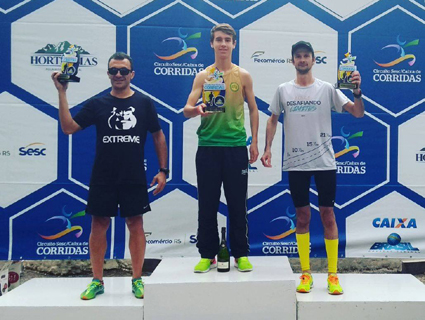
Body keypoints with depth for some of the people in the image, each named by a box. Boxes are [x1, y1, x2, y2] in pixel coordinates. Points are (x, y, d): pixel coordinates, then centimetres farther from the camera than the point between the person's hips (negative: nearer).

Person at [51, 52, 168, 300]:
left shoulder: (144, 103, 3)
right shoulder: (97, 104, 5)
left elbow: (159, 136, 7)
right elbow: (68, 128, -3)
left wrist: (163, 170, 2)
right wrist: (62, 93, -9)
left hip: (134, 178, -1)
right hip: (102, 178, 1)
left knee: (136, 225, 4)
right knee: (99, 225, 5)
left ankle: (137, 279, 17)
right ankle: (97, 281, 19)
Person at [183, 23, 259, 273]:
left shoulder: (243, 76, 8)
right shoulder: (203, 76, 7)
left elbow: (253, 110, 11)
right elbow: (187, 109, 1)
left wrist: (255, 142, 3)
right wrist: (197, 109, -23)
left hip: (236, 145, 0)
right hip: (207, 145, 1)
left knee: (238, 203, 4)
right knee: (207, 203, 5)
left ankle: (241, 254, 16)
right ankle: (207, 255, 16)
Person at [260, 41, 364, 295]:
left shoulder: (327, 89, 1)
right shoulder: (283, 90, 6)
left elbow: (358, 113, -4)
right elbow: (273, 120, 13)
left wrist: (357, 91, -21)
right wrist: (267, 148, 3)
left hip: (324, 162, -1)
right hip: (295, 163, 1)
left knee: (328, 215, 3)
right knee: (302, 216, 7)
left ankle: (333, 274, 12)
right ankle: (306, 273, 17)